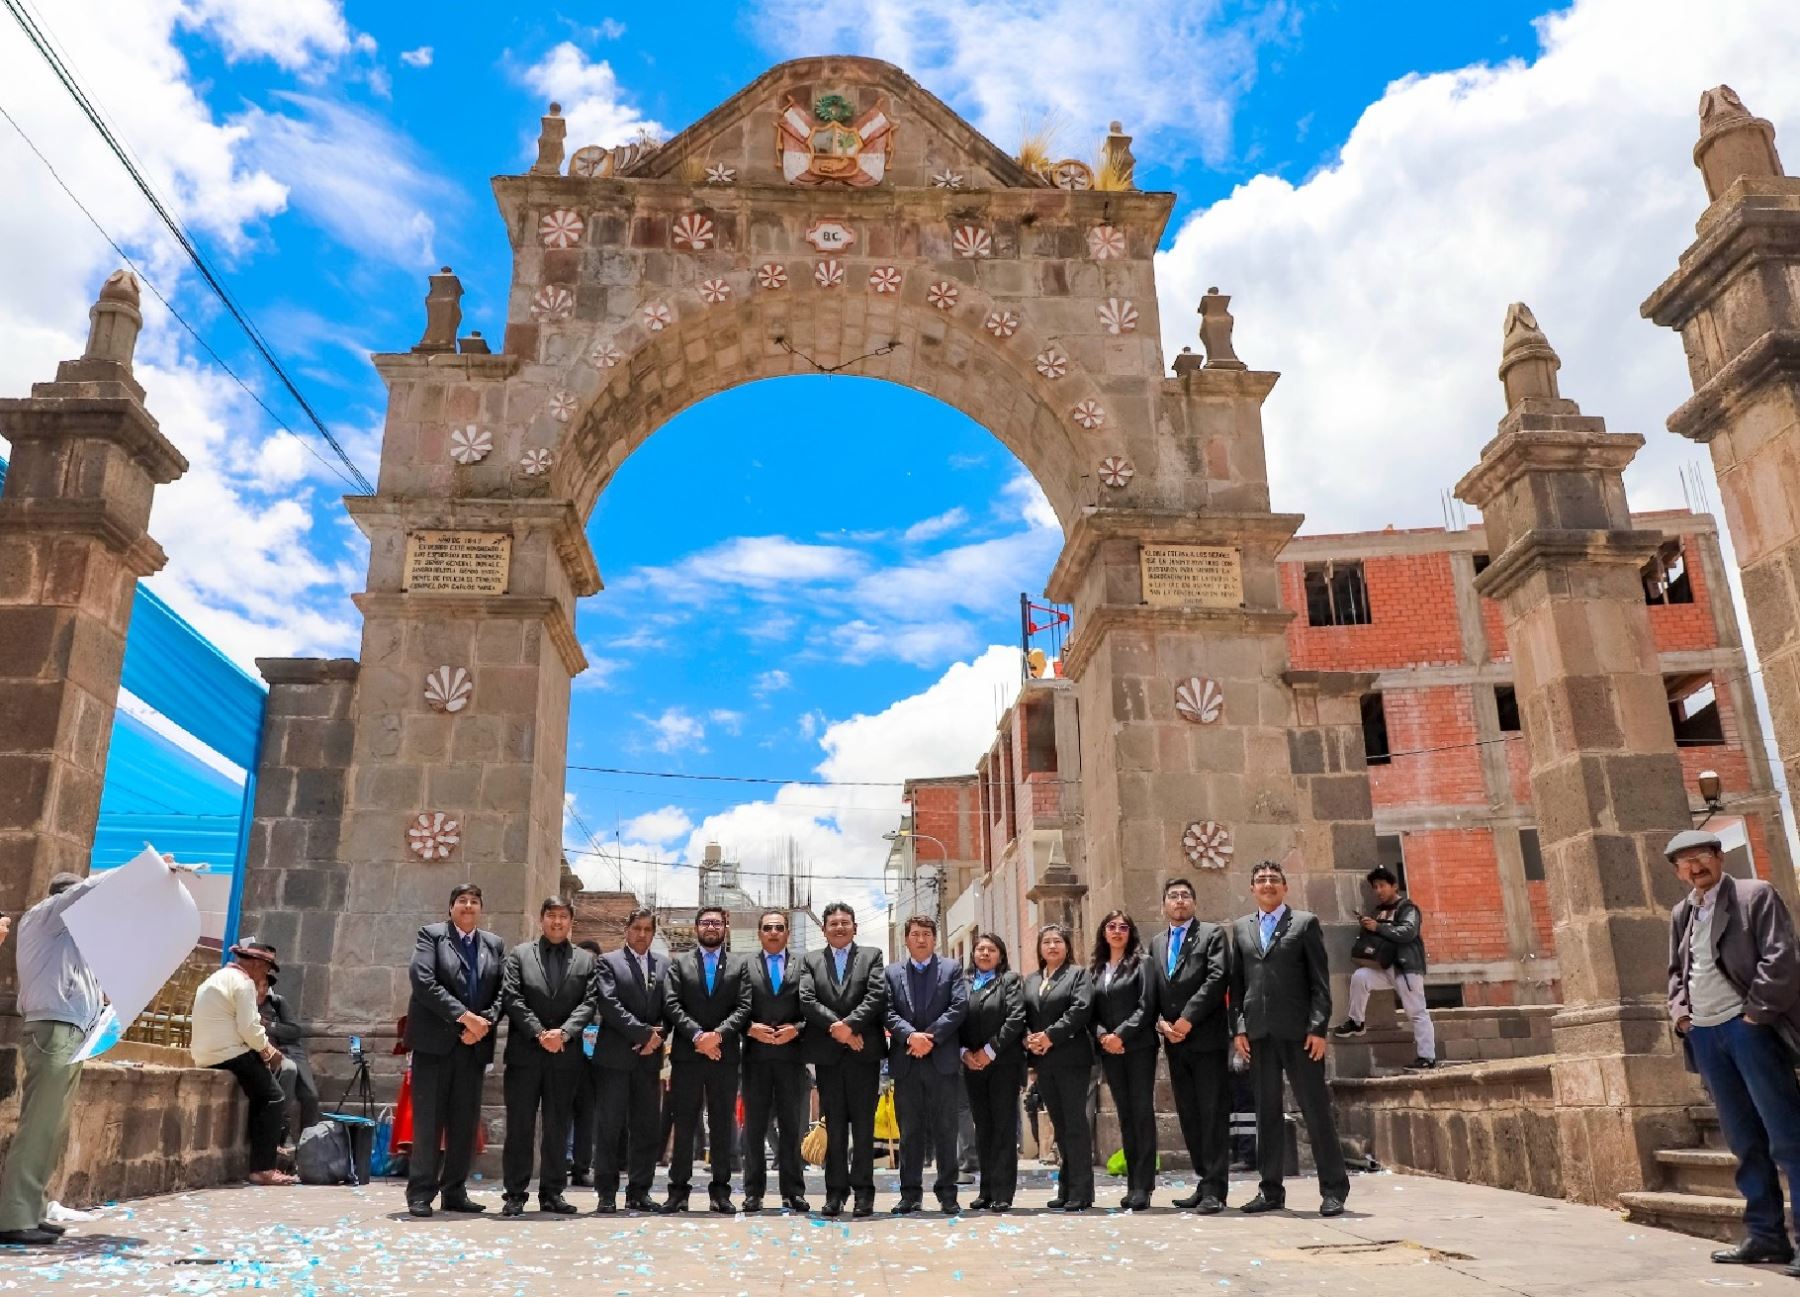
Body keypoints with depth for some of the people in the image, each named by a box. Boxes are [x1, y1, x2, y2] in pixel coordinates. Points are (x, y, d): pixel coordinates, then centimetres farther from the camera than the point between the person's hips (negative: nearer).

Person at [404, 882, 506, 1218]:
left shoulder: (495, 945, 13)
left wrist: (484, 1022, -11)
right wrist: (462, 1016, -17)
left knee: (465, 1122, 6)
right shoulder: (431, 935, 2)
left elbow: (502, 991, 8)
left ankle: (455, 1191, 14)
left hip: (475, 1044, 4)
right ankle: (420, 1193, 6)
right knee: (428, 1120, -2)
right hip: (435, 1042, -4)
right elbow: (423, 981, -12)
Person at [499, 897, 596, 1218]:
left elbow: (589, 1002, 0)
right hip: (524, 1053, -1)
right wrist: (539, 1033, -13)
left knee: (558, 1128, 7)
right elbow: (511, 998, -4)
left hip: (566, 1055, 1)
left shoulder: (585, 960, 10)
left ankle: (552, 1193, 15)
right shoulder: (519, 954, 6)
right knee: (519, 1126, 2)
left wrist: (564, 1032, -15)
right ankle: (515, 1194, 9)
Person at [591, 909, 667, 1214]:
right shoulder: (608, 962, 1)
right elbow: (609, 1004, -10)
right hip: (614, 1056, -4)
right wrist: (645, 1032, -14)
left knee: (648, 1128, 6)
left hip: (649, 1056, 4)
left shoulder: (664, 966, 13)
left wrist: (658, 1035, -10)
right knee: (610, 1127, -1)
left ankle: (638, 1192, 14)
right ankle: (607, 1194, 7)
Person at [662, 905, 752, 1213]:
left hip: (725, 1055, 0)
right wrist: (697, 1035, -14)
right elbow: (671, 1004, -2)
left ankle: (720, 1190, 10)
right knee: (683, 1124, 3)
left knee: (723, 1125, 4)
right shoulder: (679, 964, 10)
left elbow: (744, 1008, 0)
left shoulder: (739, 966, 10)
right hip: (686, 1056, 0)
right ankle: (679, 1189, 9)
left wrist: (718, 1034, -14)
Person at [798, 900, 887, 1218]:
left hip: (864, 1052, -1)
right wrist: (836, 1026, -13)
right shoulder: (810, 960, 11)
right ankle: (835, 1191, 12)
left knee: (863, 1124, 2)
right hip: (827, 1055, 1)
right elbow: (806, 1000, -2)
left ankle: (863, 1191, 8)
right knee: (833, 1125, 6)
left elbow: (877, 996, -6)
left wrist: (849, 1024, -17)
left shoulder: (872, 956, 7)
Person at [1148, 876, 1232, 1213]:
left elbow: (1217, 979, -11)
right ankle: (1203, 1183, 16)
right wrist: (1161, 1023, -4)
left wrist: (1187, 1019, -14)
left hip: (1207, 1037, -5)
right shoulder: (1156, 943, 17)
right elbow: (1151, 991, 14)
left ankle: (1214, 1189, -3)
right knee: (1189, 1117, 8)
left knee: (1213, 1115, -5)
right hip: (1175, 1044, 5)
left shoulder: (1212, 934, 2)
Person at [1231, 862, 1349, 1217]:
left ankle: (1333, 1189, 9)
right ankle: (1271, 1190, 15)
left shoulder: (1305, 922, 3)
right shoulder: (1241, 928, 14)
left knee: (1316, 1109, 0)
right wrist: (1239, 1027, 3)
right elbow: (1237, 982, 12)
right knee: (1267, 1113, 8)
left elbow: (1320, 981, -2)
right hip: (1258, 1034, 4)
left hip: (1298, 1031, -3)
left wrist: (1318, 1028, -10)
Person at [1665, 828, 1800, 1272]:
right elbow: (1676, 971, 23)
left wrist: (1756, 1012, -13)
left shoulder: (1755, 895, -1)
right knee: (1744, 1140, 10)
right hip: (1704, 1034, 6)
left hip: (1748, 1026, -6)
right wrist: (1678, 1010, 6)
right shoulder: (1681, 914, 16)